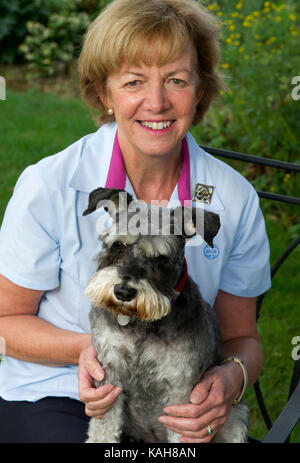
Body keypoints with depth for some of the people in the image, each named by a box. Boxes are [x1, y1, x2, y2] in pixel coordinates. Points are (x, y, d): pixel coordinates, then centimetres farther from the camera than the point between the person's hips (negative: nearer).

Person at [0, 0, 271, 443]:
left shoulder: (235, 199, -5)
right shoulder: (48, 187, -13)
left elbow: (241, 337, 6)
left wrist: (232, 377, -17)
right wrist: (84, 349, -20)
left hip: (177, 402, 2)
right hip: (54, 396, -2)